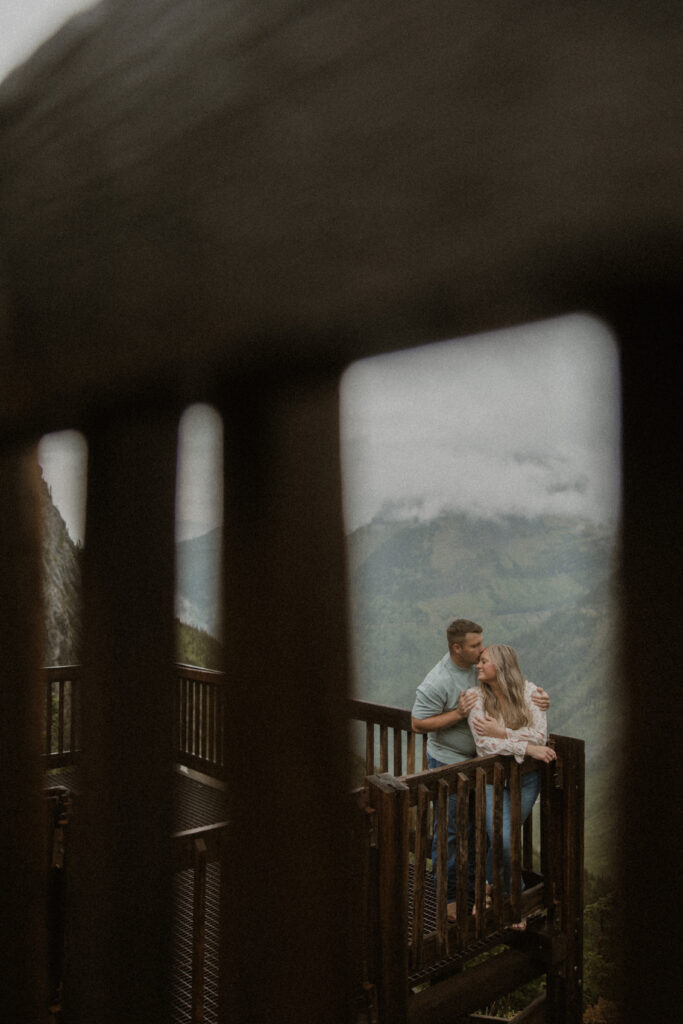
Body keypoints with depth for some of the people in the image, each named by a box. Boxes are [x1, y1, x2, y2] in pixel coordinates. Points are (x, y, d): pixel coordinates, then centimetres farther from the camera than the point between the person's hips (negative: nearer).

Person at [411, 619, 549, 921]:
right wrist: (458, 713, -28)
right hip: (448, 763, -7)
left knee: (475, 824, 18)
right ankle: (447, 894, 18)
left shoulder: (481, 666, -4)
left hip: (477, 759, 7)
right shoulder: (436, 682, -24)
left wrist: (538, 696, -13)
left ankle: (472, 884, 36)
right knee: (450, 829, 2)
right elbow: (418, 724, -20)